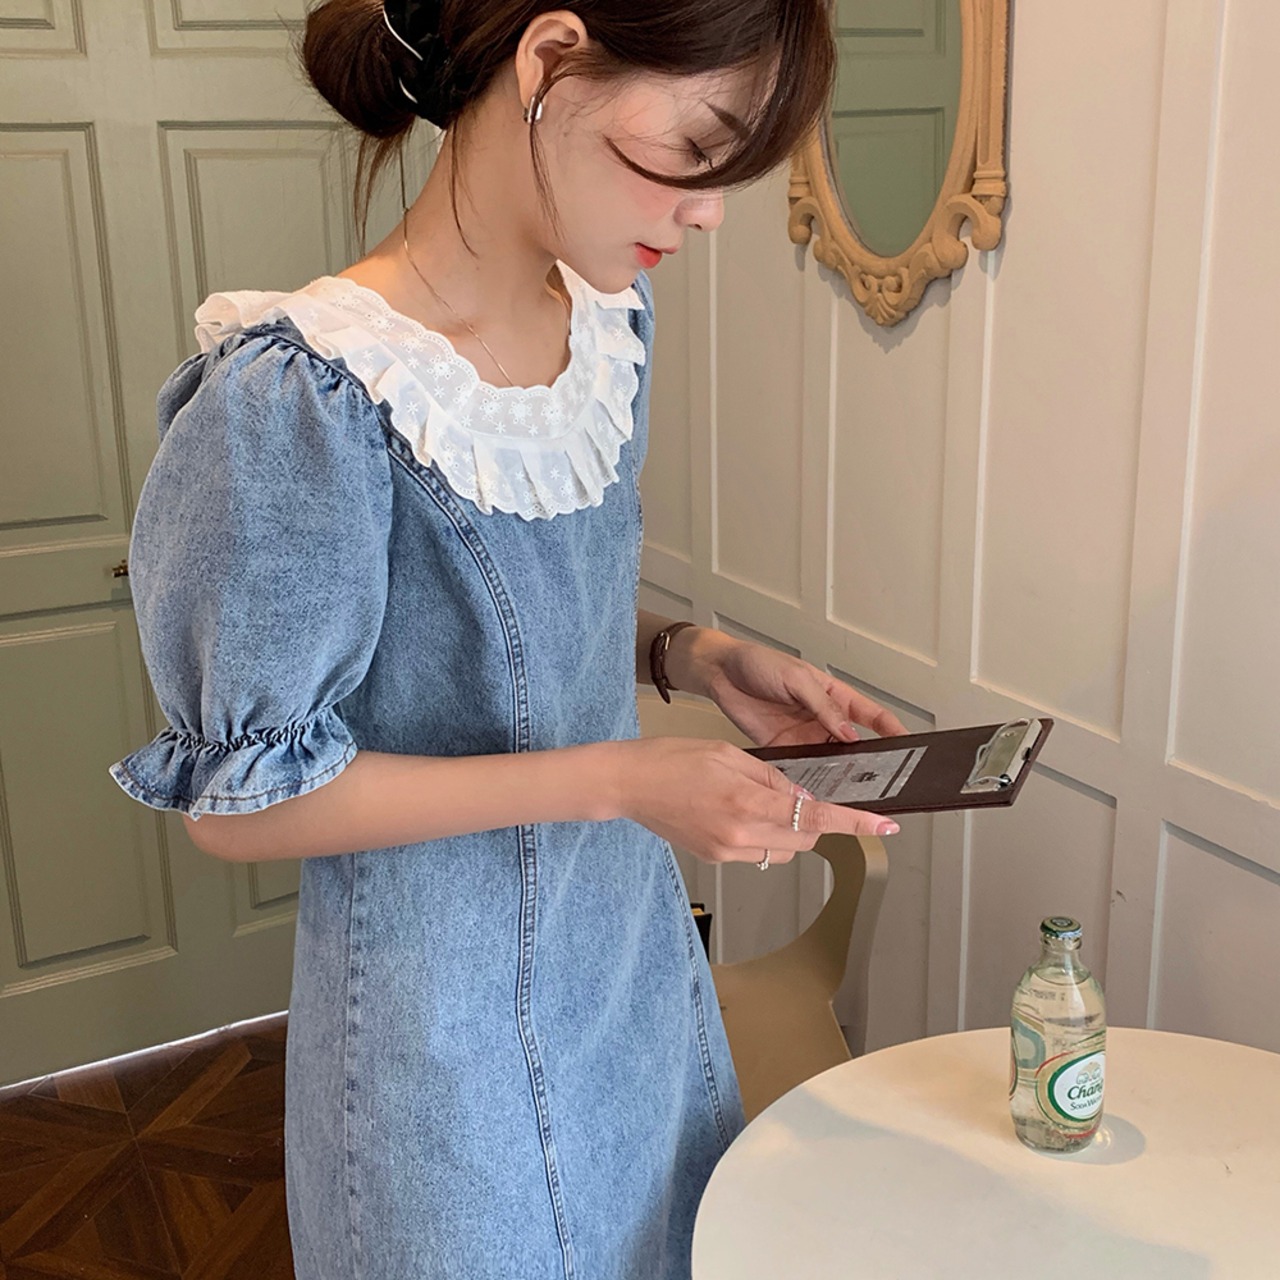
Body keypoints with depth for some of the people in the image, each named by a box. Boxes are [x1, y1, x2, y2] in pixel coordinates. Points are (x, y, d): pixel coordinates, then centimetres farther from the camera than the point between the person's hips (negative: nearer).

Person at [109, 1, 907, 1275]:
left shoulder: (611, 320, -3)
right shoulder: (307, 397, -27)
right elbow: (237, 796, -21)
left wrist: (694, 655, -9)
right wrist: (611, 780, -27)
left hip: (634, 944, 7)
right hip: (450, 1013, -7)